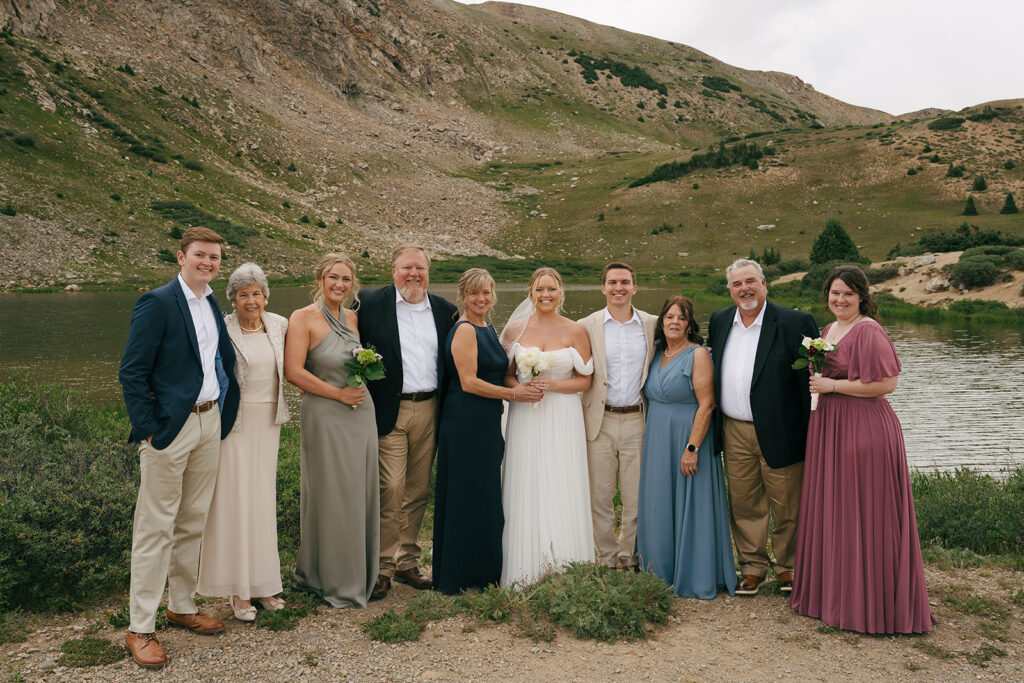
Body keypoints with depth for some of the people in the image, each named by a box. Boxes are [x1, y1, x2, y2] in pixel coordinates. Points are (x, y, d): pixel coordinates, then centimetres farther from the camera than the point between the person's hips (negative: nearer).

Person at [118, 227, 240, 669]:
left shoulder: (213, 305, 11)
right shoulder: (157, 303, -11)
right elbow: (131, 372, -13)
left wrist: (223, 415, 8)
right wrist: (149, 430, -16)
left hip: (210, 422, 7)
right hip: (170, 428, -7)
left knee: (193, 522, 16)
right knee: (156, 528, 0)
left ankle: (182, 607, 31)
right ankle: (140, 629, 11)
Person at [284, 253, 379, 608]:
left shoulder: (352, 318, 12)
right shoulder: (303, 318, -7)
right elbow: (293, 371, -15)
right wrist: (338, 393, -14)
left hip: (361, 415, 6)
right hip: (325, 417, -6)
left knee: (359, 495, 11)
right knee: (330, 496, 1)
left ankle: (357, 575, 26)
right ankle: (333, 582, 17)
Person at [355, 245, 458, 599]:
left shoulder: (444, 310, 10)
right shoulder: (371, 303, -1)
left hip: (429, 411, 4)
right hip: (390, 411, -4)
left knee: (418, 491, 11)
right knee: (390, 491, -5)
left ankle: (407, 562, 24)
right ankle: (382, 567, 8)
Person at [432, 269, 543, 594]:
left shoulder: (488, 329, 15)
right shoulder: (464, 330, -13)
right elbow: (468, 382, -18)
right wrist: (514, 394, -14)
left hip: (487, 424, 9)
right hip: (466, 424, -9)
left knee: (486, 496, 14)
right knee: (468, 497, -1)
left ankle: (483, 571, 24)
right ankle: (461, 578, 10)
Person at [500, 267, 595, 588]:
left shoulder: (575, 331, 1)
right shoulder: (515, 329, 5)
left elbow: (584, 381, 3)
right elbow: (505, 374, 10)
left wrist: (552, 384, -12)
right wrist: (517, 388, -11)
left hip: (563, 420, -1)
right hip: (525, 420, 1)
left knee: (562, 494, -1)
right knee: (525, 493, 1)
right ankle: (524, 575, 11)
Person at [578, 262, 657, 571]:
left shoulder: (652, 325, 5)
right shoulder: (587, 326, 1)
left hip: (637, 421, 1)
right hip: (600, 421, -1)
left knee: (637, 497, 6)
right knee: (600, 498, 6)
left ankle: (630, 559, 23)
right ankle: (607, 561, 21)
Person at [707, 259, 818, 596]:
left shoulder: (795, 323, -8)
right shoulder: (719, 321, 8)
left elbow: (811, 377, -8)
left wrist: (813, 435, -11)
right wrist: (714, 426, 12)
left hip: (779, 433, -4)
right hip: (735, 432, 4)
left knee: (786, 506, 8)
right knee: (744, 505, 12)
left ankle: (788, 567, 27)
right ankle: (752, 567, 27)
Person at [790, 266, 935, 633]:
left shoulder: (868, 331, -13)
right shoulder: (829, 330, 14)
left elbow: (886, 383, -19)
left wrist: (831, 385, -16)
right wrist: (814, 380, 6)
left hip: (864, 428, -9)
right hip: (829, 428, 9)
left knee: (862, 514, -1)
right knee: (830, 510, 14)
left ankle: (868, 603, 11)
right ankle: (832, 591, 27)